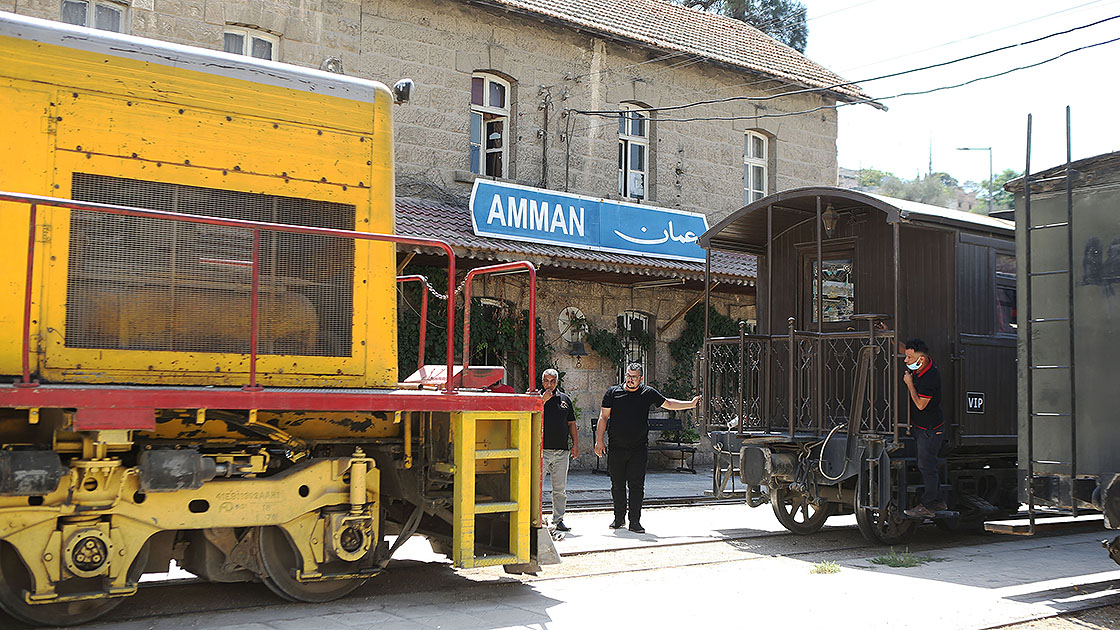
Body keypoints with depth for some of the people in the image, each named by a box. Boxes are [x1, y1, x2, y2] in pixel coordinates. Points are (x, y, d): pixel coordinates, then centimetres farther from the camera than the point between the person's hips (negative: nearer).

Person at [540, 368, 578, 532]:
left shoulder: (565, 399, 14)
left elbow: (571, 423, 17)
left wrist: (575, 444, 9)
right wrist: (543, 400, -17)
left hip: (561, 451, 4)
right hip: (542, 449, -4)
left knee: (560, 489, 8)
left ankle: (558, 520, 16)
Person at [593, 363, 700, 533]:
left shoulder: (648, 393, 5)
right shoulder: (613, 392, 4)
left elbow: (668, 403, 17)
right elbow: (603, 417, 5)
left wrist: (691, 404, 11)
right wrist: (599, 440, -1)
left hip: (638, 449, 0)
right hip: (616, 448, 0)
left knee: (637, 485, -4)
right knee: (617, 485, 6)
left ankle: (635, 521, 0)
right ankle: (619, 518, 19)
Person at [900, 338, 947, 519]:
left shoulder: (931, 377, -27)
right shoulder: (919, 367, -1)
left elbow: (921, 404, -24)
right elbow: (902, 348, 15)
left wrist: (910, 384, -17)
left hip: (930, 430, -10)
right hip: (920, 427, 10)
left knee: (926, 466, -3)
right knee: (927, 465, 17)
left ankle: (927, 506, 5)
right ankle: (938, 501, 28)